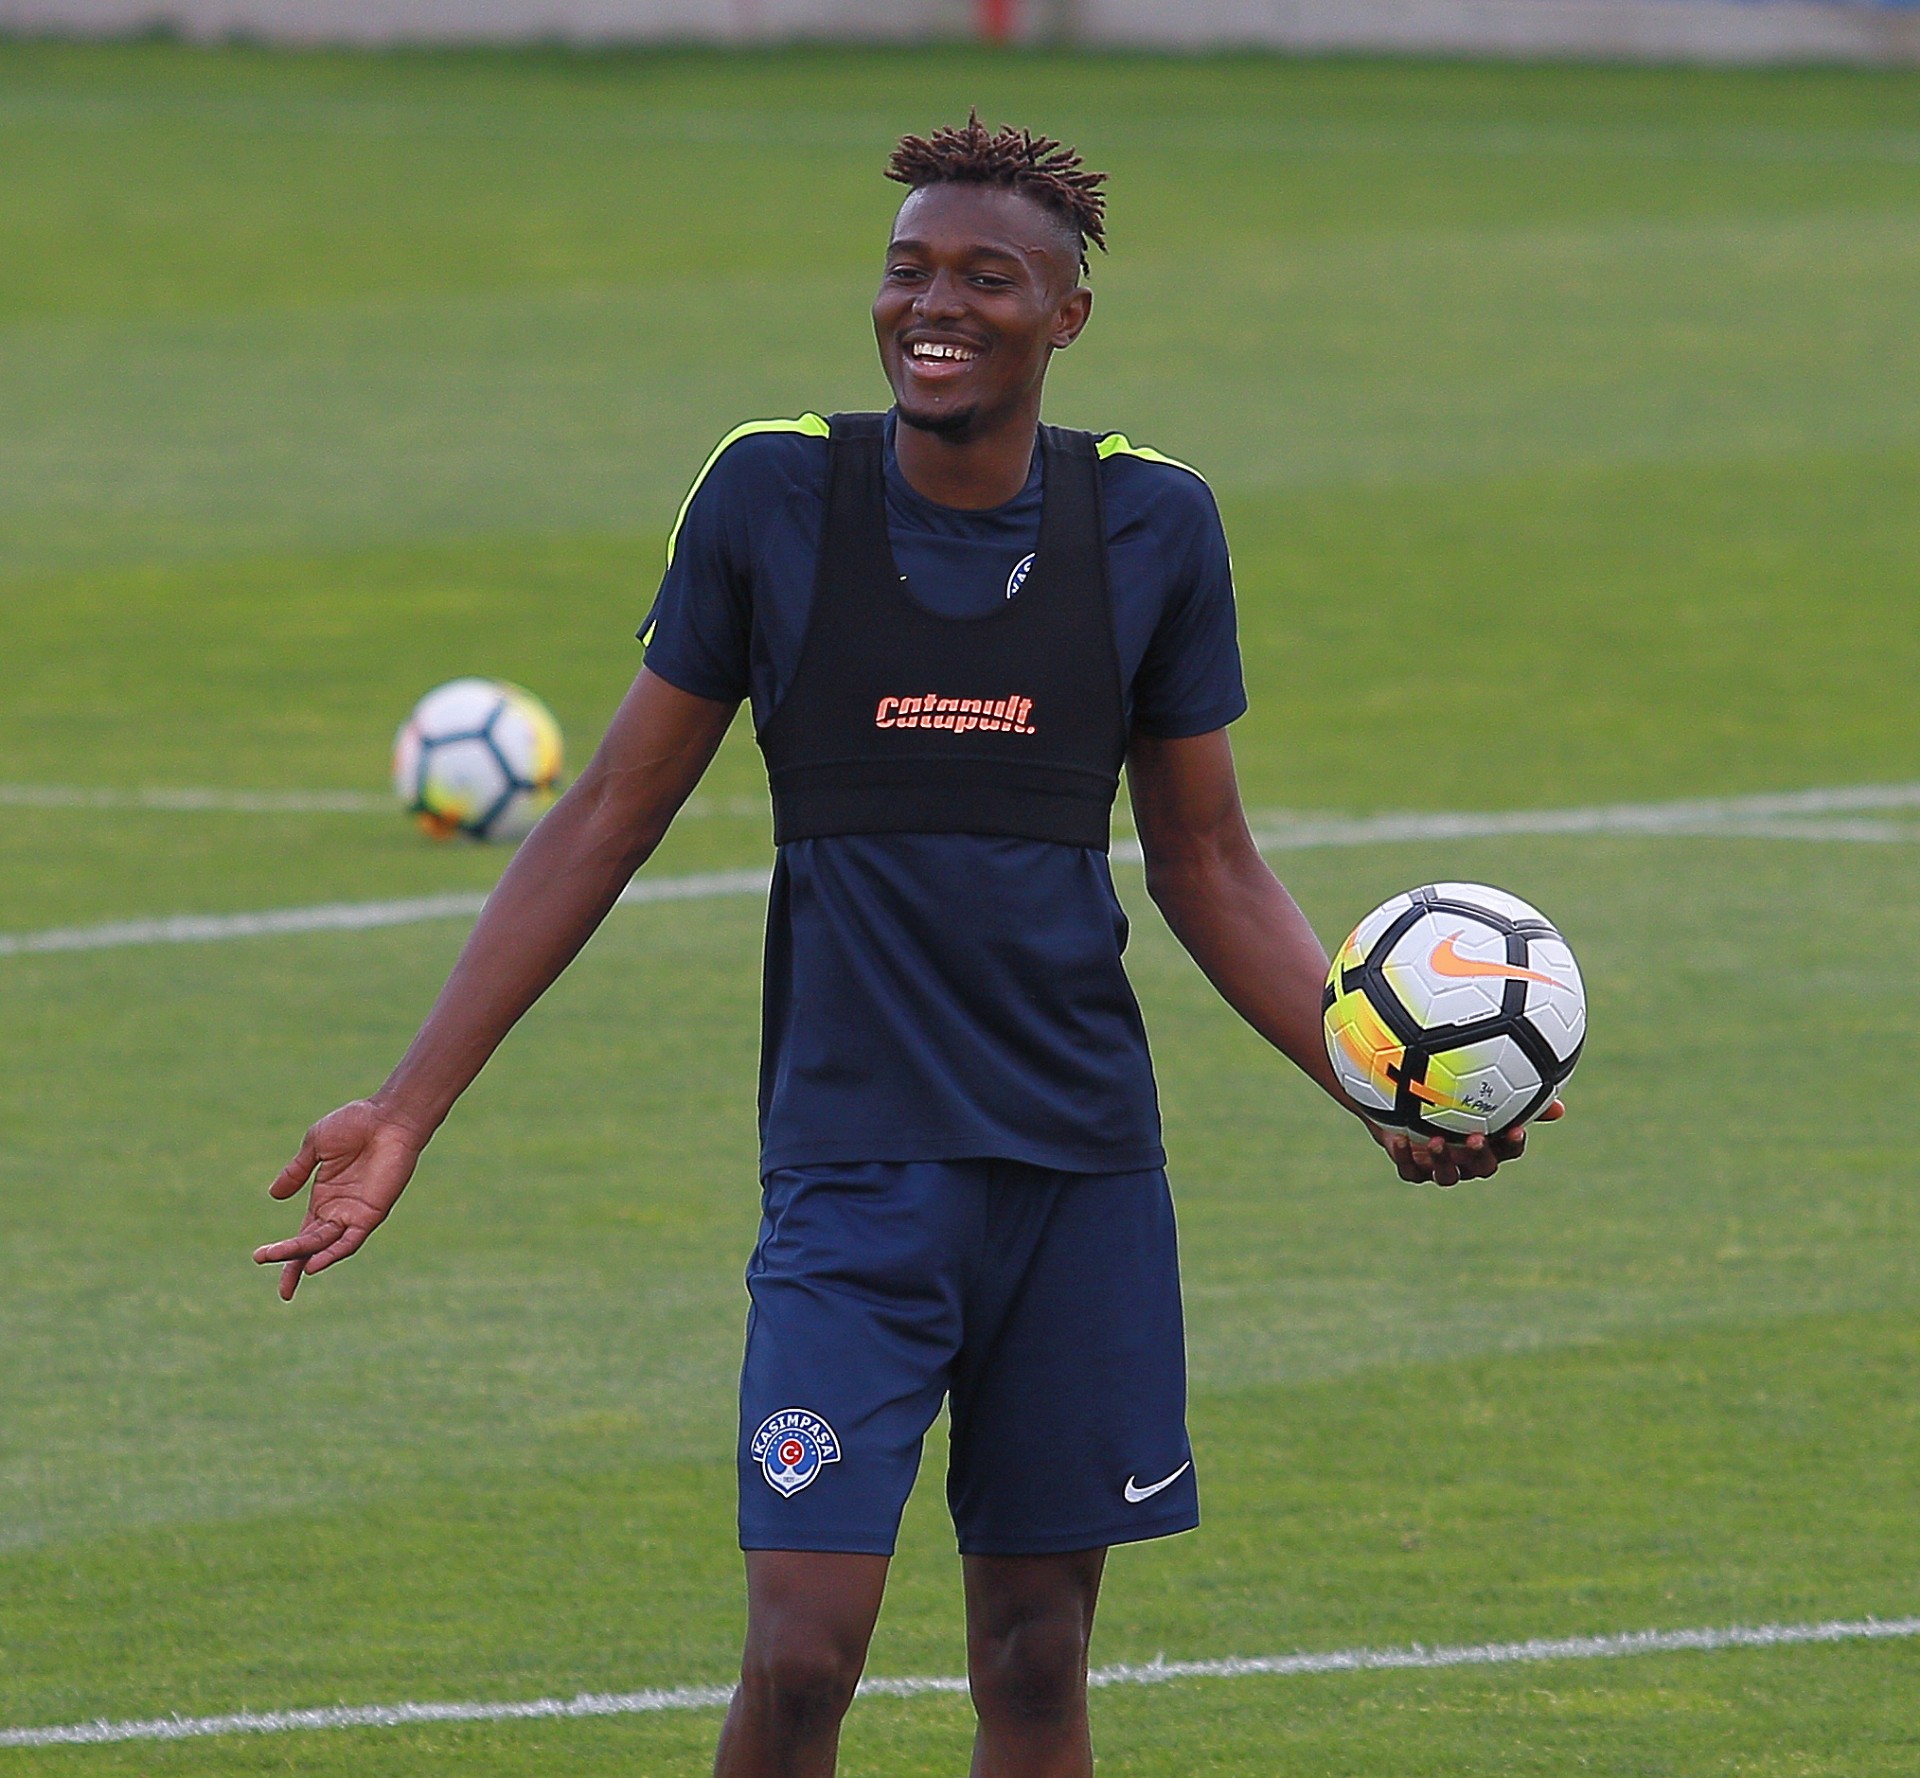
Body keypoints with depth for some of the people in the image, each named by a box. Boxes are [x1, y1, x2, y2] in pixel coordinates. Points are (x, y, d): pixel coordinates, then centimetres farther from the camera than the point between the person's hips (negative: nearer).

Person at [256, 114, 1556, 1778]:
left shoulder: (1150, 524, 2)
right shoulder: (774, 493, -3)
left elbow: (1208, 862, 12)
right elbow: (610, 818, 3)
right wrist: (407, 1110, 0)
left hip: (1084, 1164, 2)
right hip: (853, 1158, -2)